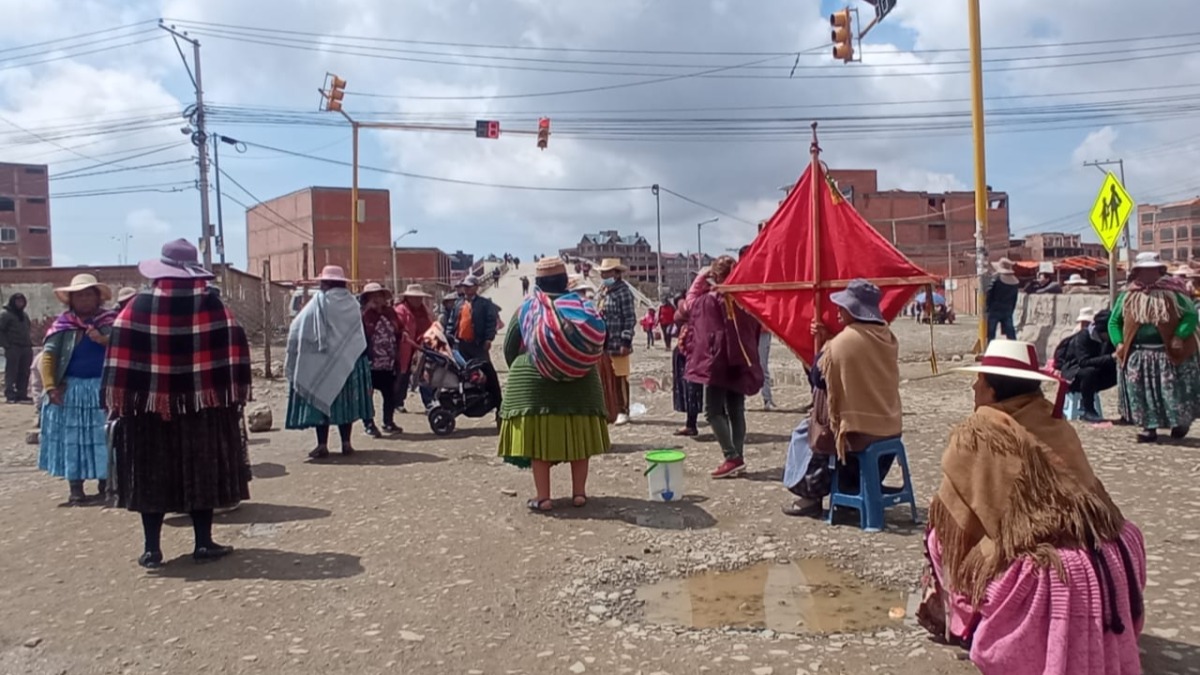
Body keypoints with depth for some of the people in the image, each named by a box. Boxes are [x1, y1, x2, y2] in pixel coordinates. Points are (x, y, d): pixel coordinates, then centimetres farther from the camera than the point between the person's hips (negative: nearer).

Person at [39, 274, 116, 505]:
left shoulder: (110, 320, 2)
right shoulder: (63, 324, 2)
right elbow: (48, 355, -1)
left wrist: (104, 340, -26)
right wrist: (50, 387, -10)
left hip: (104, 388, 0)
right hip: (72, 389, 0)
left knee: (105, 437, 7)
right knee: (72, 438, 5)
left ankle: (105, 482, 20)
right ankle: (76, 488, 13)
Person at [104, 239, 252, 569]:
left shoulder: (139, 306, 0)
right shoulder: (212, 305, -2)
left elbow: (120, 352, -5)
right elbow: (234, 348, -6)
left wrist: (118, 397, -1)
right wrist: (235, 392, 0)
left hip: (150, 405, 1)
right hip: (202, 405, -1)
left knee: (152, 476, 9)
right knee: (202, 472, 9)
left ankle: (151, 548, 13)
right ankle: (203, 543, 13)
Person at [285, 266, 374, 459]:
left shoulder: (319, 303, -9)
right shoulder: (352, 303, 4)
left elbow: (297, 330, -9)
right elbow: (361, 336, 7)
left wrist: (292, 358, 0)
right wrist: (355, 354, 14)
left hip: (321, 363, -4)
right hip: (349, 361, 4)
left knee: (320, 400, 3)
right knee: (346, 401, 11)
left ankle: (322, 445, 1)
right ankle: (346, 443, 12)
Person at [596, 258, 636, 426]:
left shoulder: (623, 291, -11)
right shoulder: (603, 291, 14)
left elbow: (630, 319, -14)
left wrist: (626, 342, -18)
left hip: (618, 344, -8)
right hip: (604, 344, 8)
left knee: (620, 378, 0)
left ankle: (623, 411, 9)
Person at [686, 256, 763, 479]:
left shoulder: (709, 299, -12)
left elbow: (690, 304, 6)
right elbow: (755, 330, 14)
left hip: (718, 362, -6)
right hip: (742, 362, 6)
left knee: (713, 411, 0)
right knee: (736, 411, 12)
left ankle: (732, 457, -10)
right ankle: (738, 457, 13)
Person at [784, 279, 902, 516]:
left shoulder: (842, 342, -20)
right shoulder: (888, 337, 2)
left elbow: (817, 379, -8)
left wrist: (822, 342, 3)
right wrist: (828, 341, 11)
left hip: (859, 433, -6)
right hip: (891, 428, 7)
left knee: (808, 432, 17)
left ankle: (811, 494, 19)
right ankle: (854, 488, 34)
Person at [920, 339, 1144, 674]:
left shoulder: (978, 432, -5)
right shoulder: (1055, 423, 11)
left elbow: (950, 513, 1)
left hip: (1045, 578, -6)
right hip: (1110, 564, 6)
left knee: (941, 533, 13)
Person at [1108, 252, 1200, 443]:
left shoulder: (1172, 293, -3)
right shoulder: (1128, 296, 4)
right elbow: (1114, 321, 10)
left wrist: (1179, 336, -19)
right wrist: (1119, 343, -2)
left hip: (1170, 353, -2)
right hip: (1139, 355, 2)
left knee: (1174, 391, 5)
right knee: (1143, 392, 4)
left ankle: (1180, 422, 27)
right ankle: (1150, 427, 14)